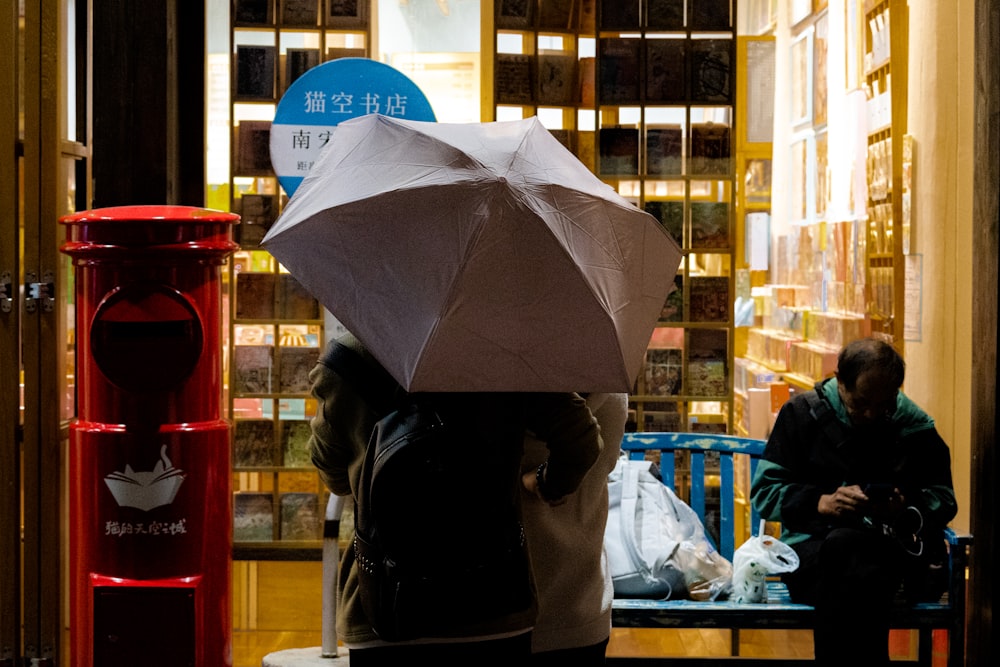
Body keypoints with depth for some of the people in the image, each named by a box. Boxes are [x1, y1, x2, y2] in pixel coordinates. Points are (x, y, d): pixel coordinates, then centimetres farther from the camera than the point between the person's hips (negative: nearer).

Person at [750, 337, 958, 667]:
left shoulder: (914, 425, 10)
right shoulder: (803, 413, 7)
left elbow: (943, 498, 15)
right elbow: (764, 490, 5)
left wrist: (906, 510, -9)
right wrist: (822, 503, -13)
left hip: (892, 548, 1)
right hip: (811, 547, 0)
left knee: (842, 545, -39)